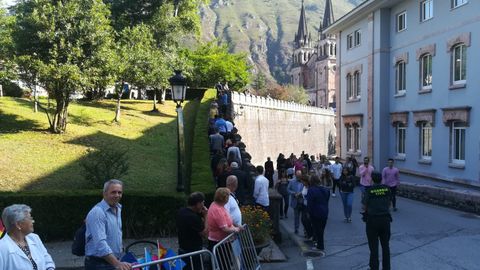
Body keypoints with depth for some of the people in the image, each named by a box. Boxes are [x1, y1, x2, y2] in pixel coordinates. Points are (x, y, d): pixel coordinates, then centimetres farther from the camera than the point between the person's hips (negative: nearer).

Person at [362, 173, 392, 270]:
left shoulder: (369, 190, -11)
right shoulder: (387, 189, -2)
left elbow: (364, 207, -9)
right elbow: (389, 204, 7)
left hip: (372, 219, -3)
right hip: (385, 219, 3)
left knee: (374, 247, 7)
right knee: (385, 245, 16)